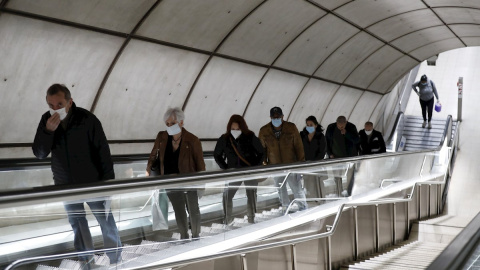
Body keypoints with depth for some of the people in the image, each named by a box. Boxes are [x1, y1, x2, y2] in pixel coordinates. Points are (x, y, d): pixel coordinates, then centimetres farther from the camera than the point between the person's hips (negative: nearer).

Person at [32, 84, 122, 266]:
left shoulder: (87, 119, -19)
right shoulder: (46, 121, -7)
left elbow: (103, 150, -13)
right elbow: (39, 154, -9)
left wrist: (108, 179, -14)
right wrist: (48, 131, -26)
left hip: (92, 182, -4)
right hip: (65, 183, 4)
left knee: (106, 220, 7)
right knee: (77, 223, 17)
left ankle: (115, 257, 25)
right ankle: (86, 257, 34)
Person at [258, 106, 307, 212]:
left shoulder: (291, 128, -6)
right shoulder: (264, 131, -3)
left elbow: (299, 146, -2)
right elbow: (262, 148, 7)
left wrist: (301, 162, -3)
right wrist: (264, 163, 2)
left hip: (291, 164, -2)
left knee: (297, 188, 2)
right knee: (281, 190, 13)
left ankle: (303, 207, 17)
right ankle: (286, 208, 28)